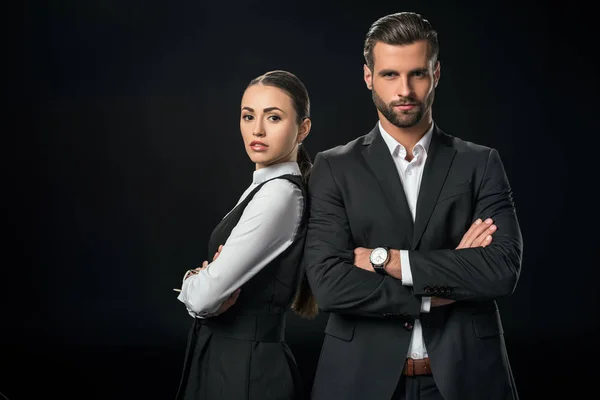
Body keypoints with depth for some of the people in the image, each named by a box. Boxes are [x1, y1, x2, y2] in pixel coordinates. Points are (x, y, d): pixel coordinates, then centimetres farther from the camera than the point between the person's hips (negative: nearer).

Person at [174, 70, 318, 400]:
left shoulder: (279, 194, -20)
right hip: (229, 360, 9)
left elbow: (204, 297, -23)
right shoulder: (264, 188, 10)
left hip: (245, 371, -9)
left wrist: (191, 283, -2)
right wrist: (201, 280, -9)